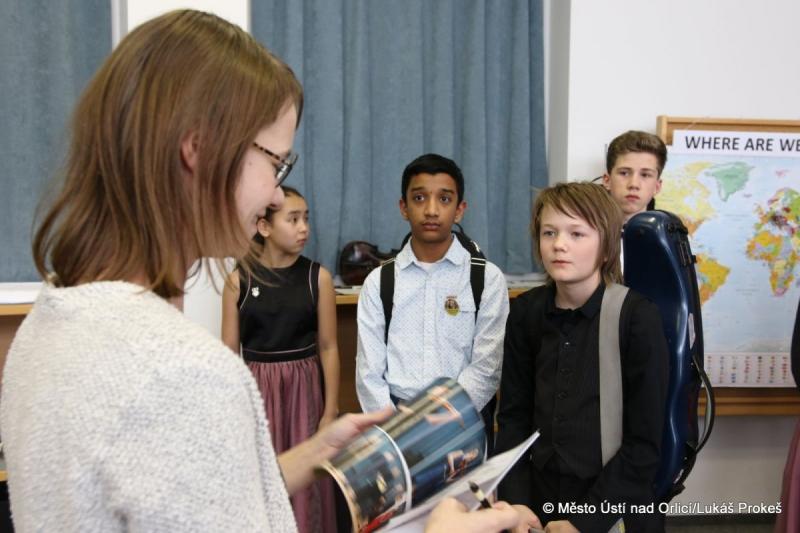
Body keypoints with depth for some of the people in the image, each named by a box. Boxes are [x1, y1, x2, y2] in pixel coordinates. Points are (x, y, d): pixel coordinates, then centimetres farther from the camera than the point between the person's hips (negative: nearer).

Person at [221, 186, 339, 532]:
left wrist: (331, 411, -3)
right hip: (256, 389, 0)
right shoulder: (239, 280, -2)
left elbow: (328, 348, -1)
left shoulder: (318, 277, -2)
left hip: (303, 388, 0)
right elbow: (229, 352, 0)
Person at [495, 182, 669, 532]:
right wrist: (515, 504, -7)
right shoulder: (526, 311, -3)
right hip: (540, 495, 4)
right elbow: (513, 416, 2)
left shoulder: (638, 316, -15)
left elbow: (645, 441, -13)